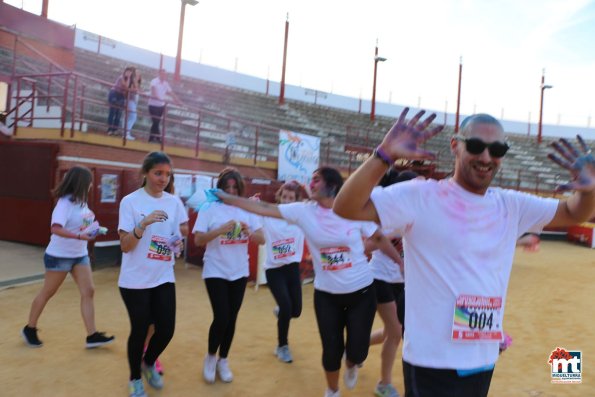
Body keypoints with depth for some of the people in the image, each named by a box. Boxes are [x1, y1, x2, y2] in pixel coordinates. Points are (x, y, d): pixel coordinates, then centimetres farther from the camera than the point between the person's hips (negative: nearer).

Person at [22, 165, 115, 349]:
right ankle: (29, 329, 30)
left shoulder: (81, 201, 4)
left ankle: (92, 336, 3)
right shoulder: (65, 202, -19)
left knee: (88, 292, 0)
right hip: (59, 256, -7)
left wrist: (94, 229, -1)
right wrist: (79, 236, -37)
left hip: (80, 255, 7)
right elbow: (56, 228, -29)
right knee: (47, 293, 9)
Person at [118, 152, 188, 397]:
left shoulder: (174, 202, 2)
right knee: (140, 330, 5)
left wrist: (179, 240, -7)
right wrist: (144, 223, -28)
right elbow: (125, 246, -13)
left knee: (166, 329, 3)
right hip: (135, 280, -4)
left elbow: (183, 230, 15)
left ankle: (149, 364, 36)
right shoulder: (130, 202, -10)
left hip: (164, 278, 4)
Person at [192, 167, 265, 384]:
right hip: (216, 272, -3)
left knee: (231, 319, 11)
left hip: (239, 272, 3)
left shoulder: (247, 209, 1)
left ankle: (223, 361, 31)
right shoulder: (209, 208, -7)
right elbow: (198, 240, -14)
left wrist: (249, 232, -22)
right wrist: (221, 229, -27)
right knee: (221, 317, -8)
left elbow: (262, 239, -2)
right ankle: (210, 357, 21)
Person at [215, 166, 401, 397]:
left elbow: (379, 239, 2)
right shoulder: (303, 211, -8)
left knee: (357, 349, 4)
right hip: (326, 294, 1)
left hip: (361, 291, -1)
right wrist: (225, 198, -10)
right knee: (331, 348, 6)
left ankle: (351, 366, 44)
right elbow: (264, 208, -8)